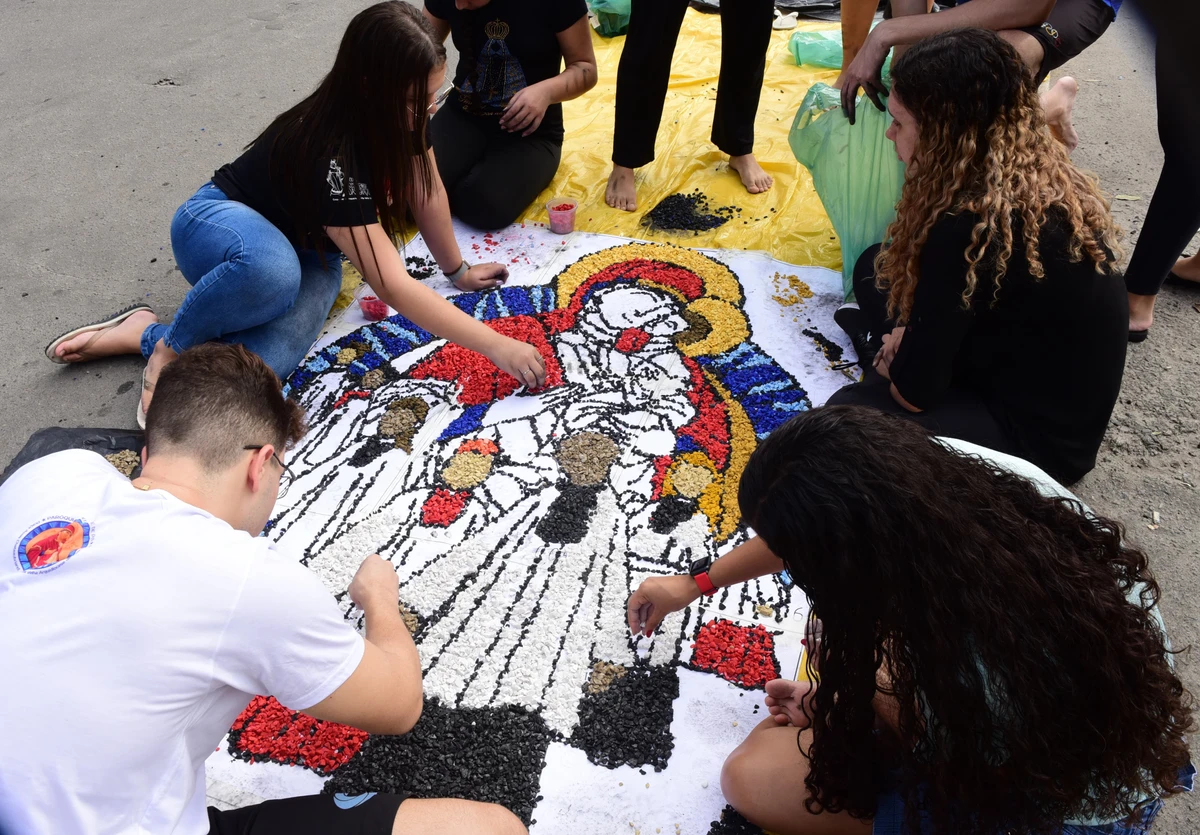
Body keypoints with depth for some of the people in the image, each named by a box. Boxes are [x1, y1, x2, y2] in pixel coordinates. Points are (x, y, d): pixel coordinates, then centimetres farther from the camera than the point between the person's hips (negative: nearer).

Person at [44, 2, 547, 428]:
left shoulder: (402, 117, -15)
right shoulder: (331, 155, -36)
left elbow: (426, 193, 3)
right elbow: (393, 286, -38)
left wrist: (458, 270, 11)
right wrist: (496, 346, -37)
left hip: (308, 247, 5)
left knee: (262, 364, -27)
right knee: (272, 269, -45)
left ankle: (140, 335, -2)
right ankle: (169, 345, -14)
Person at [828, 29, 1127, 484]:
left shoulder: (971, 227, -33)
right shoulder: (1045, 177, -6)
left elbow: (915, 391, -24)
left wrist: (891, 368, -2)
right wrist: (909, 334, 0)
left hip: (1039, 433, -8)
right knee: (880, 268, 8)